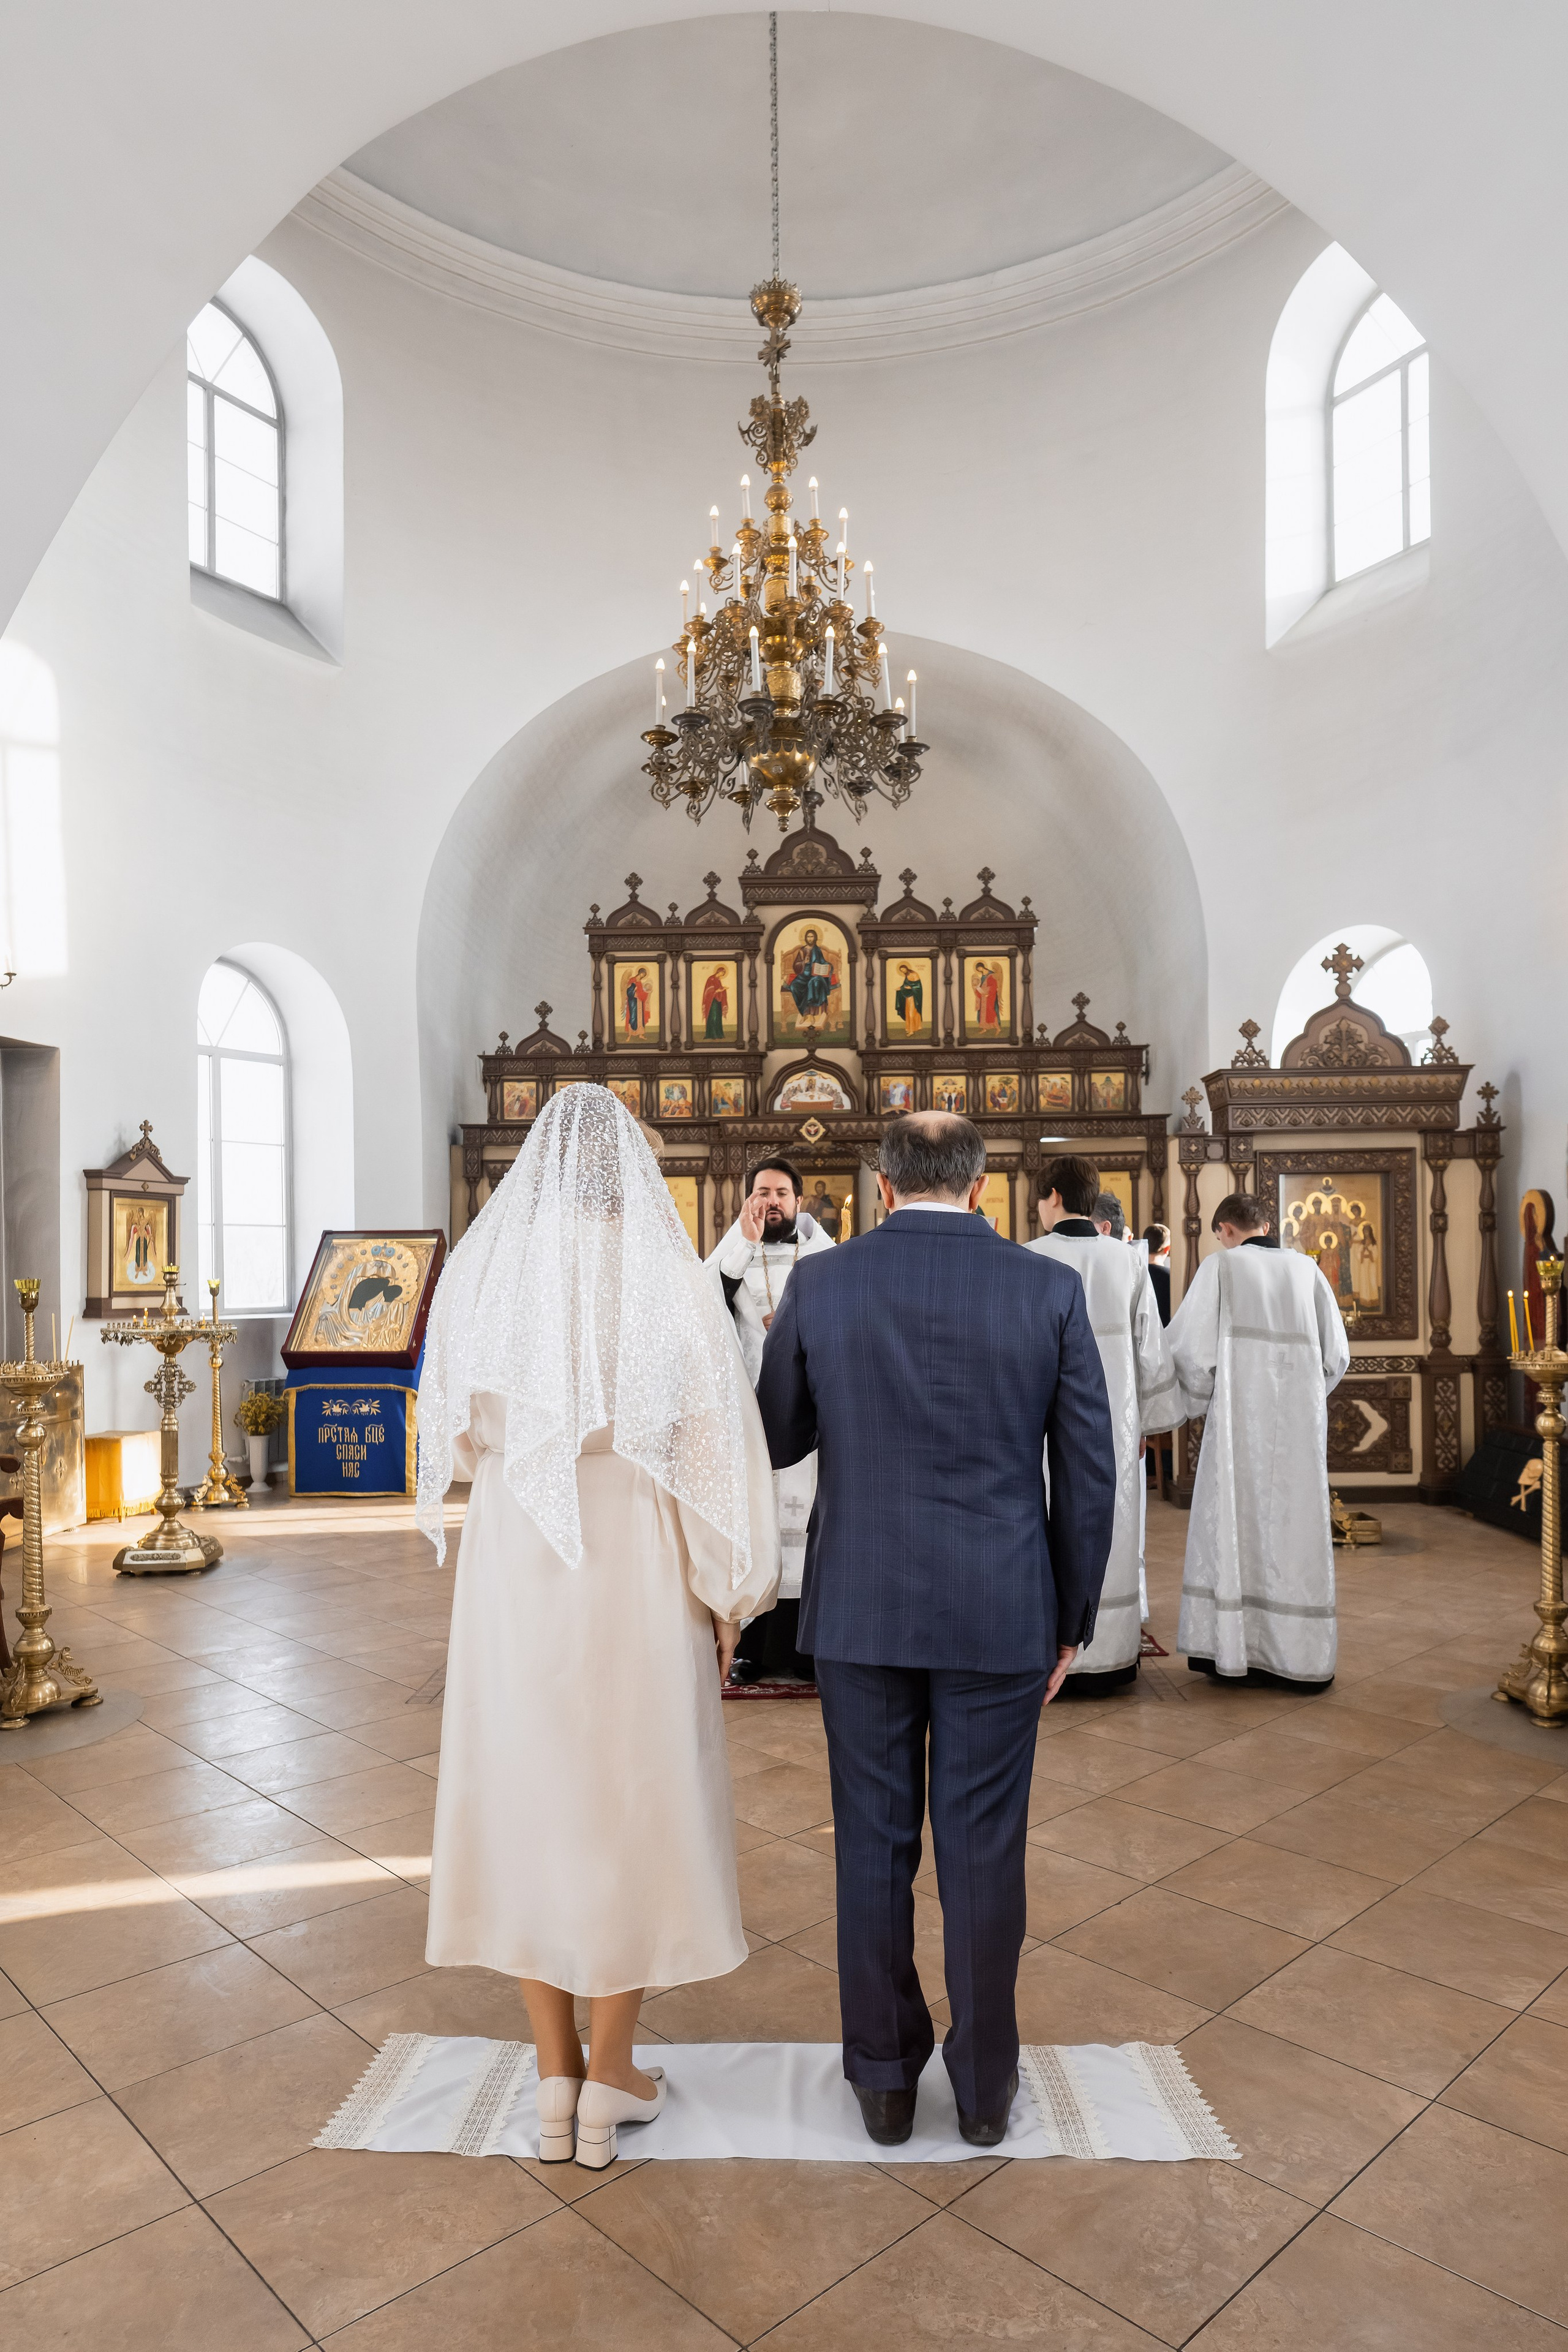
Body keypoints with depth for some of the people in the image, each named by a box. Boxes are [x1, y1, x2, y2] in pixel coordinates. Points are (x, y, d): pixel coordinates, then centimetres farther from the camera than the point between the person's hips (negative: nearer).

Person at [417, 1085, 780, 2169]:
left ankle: (557, 2078, 29)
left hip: (512, 1577, 3)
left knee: (531, 1804, 17)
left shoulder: (481, 1271, -4)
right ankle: (609, 2077, 27)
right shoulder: (670, 1279, -13)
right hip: (638, 1581, -2)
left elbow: (456, 1434, 9)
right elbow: (717, 1448, -12)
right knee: (636, 1809, 15)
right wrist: (728, 1596, 0)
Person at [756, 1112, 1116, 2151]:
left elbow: (775, 1442, 4)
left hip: (862, 1609, 1)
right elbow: (1089, 1473, -3)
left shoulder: (821, 1285, -6)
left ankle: (885, 2077, 31)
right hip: (999, 1616, 0)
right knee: (984, 1852, 14)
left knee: (874, 1844, 15)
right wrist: (1072, 1621, 8)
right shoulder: (1050, 1290, -6)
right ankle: (985, 2082, 31)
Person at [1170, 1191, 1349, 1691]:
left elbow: (1191, 1345, -6)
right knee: (1295, 1525, 9)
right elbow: (1337, 1353, 10)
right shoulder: (1305, 1267, 9)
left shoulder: (1220, 1265, 0)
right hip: (1300, 1417, 3)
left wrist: (1200, 1400, 10)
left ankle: (1230, 1646, 8)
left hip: (1241, 1413, -3)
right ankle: (1304, 1656, 12)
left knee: (1232, 1522, 6)